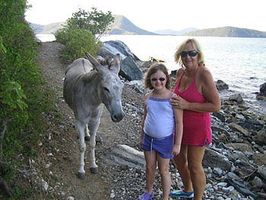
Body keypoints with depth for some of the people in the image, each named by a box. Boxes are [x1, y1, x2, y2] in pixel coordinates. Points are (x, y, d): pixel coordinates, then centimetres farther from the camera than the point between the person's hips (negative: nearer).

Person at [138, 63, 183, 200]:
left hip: (165, 140, -4)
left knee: (163, 170, 10)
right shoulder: (148, 97, -2)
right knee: (149, 167, 19)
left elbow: (179, 122, -13)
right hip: (148, 137, 4)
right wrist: (142, 137, 15)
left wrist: (177, 144, -13)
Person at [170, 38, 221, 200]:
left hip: (197, 127, -8)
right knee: (178, 158, 22)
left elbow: (216, 106, -23)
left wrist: (186, 105, -27)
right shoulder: (181, 72, -2)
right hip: (179, 124, 8)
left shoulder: (204, 74, -23)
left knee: (194, 166, 7)